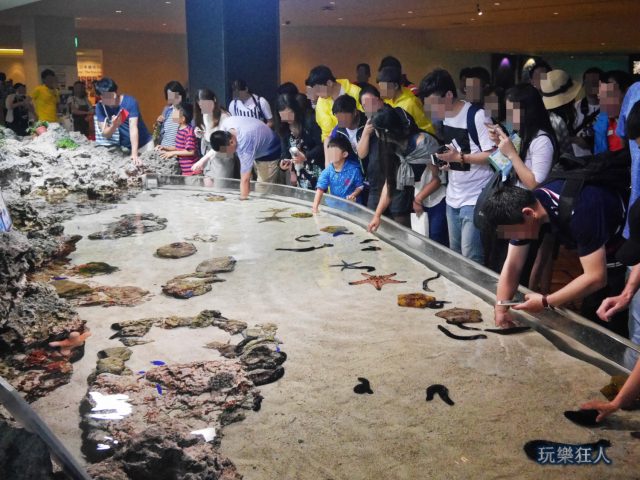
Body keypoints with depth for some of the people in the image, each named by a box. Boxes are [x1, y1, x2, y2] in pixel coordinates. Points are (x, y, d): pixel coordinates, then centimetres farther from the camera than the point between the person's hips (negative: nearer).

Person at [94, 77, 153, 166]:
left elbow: (133, 128, -28)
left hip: (143, 144, -3)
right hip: (123, 147, 3)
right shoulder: (100, 107, -10)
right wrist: (114, 125, -34)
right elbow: (105, 134, -12)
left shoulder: (130, 102, -20)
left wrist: (134, 154, -38)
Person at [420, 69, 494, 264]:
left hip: (475, 199, -8)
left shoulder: (476, 116, -17)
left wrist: (459, 157, -21)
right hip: (453, 198, 8)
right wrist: (446, 158, -1)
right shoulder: (445, 116, 8)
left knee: (471, 259, -7)